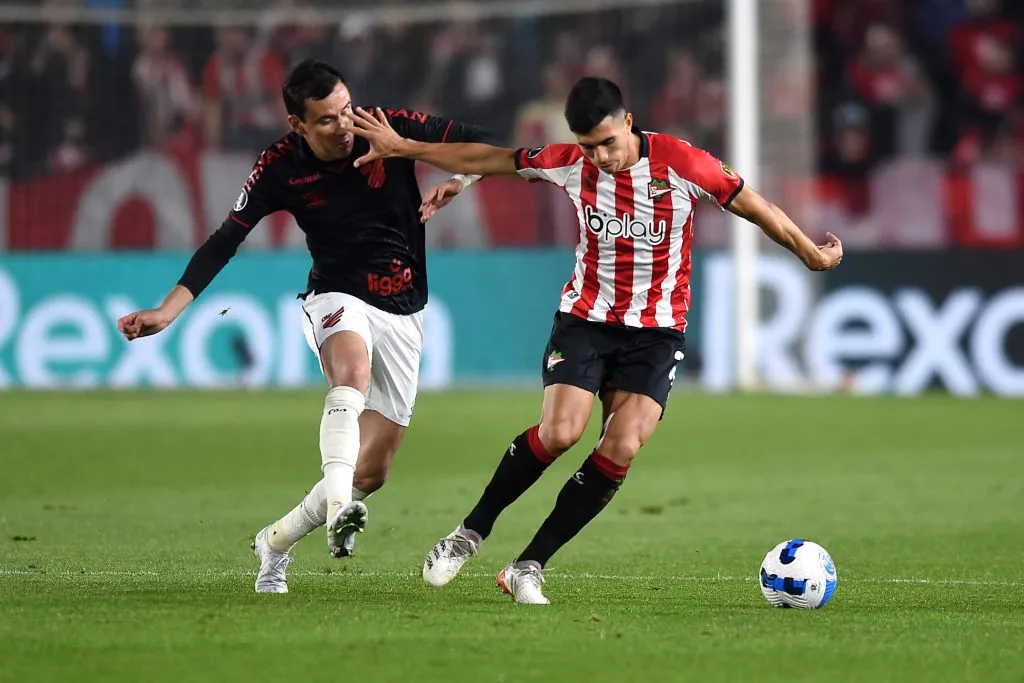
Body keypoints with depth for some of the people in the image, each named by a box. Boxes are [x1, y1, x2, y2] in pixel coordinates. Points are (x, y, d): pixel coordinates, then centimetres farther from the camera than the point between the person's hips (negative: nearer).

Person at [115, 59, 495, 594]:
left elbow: (479, 144, -4)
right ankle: (338, 507, -54)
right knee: (354, 369, -40)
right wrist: (167, 312, -13)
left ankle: (276, 540, 19)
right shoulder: (281, 167, -11)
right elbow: (223, 242, -6)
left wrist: (457, 182, -24)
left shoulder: (389, 129, -11)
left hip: (402, 314, 2)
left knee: (372, 471, -1)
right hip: (337, 299, -2)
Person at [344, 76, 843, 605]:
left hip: (656, 330, -1)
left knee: (620, 449, -16)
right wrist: (402, 147, 6)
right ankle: (471, 531, 0)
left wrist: (811, 254, 4)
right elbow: (488, 160, 4)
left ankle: (529, 567, -8)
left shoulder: (680, 163, -14)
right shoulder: (568, 164, -7)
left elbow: (753, 206, -3)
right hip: (585, 318, 1)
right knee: (558, 432, -19)